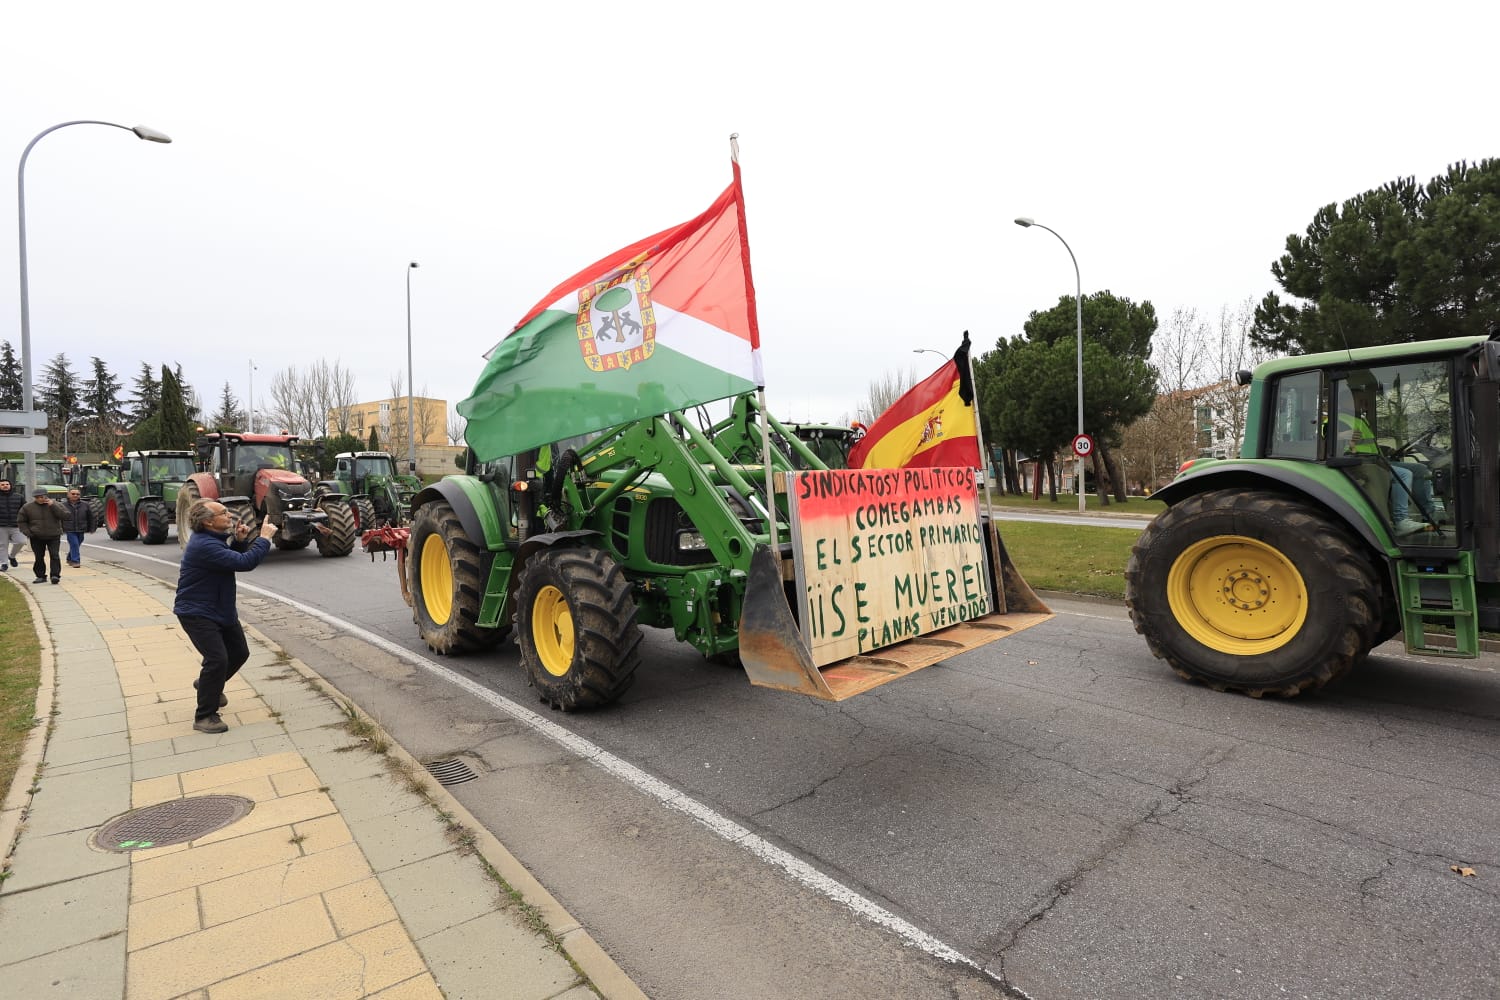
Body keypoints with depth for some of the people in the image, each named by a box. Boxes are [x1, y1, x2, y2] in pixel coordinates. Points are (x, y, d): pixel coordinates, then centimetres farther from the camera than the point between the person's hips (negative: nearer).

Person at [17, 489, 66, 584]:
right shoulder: (27, 507, 4)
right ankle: (40, 576, 16)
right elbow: (21, 521, 12)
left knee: (54, 556, -10)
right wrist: (27, 532, -3)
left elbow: (65, 516, -12)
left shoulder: (56, 505, 1)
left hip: (54, 537, -2)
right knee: (39, 557, 8)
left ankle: (55, 575, -11)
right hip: (36, 538, 2)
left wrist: (53, 506, -16)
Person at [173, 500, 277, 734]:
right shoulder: (203, 546, -28)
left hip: (222, 609, 10)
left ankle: (208, 683, 43)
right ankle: (204, 716, -2)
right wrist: (264, 538, -24)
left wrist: (240, 541, -4)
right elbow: (244, 563, -33)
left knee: (239, 653, 16)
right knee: (217, 659, -17)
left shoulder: (213, 538, 4)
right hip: (197, 613, -10)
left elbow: (232, 561, 14)